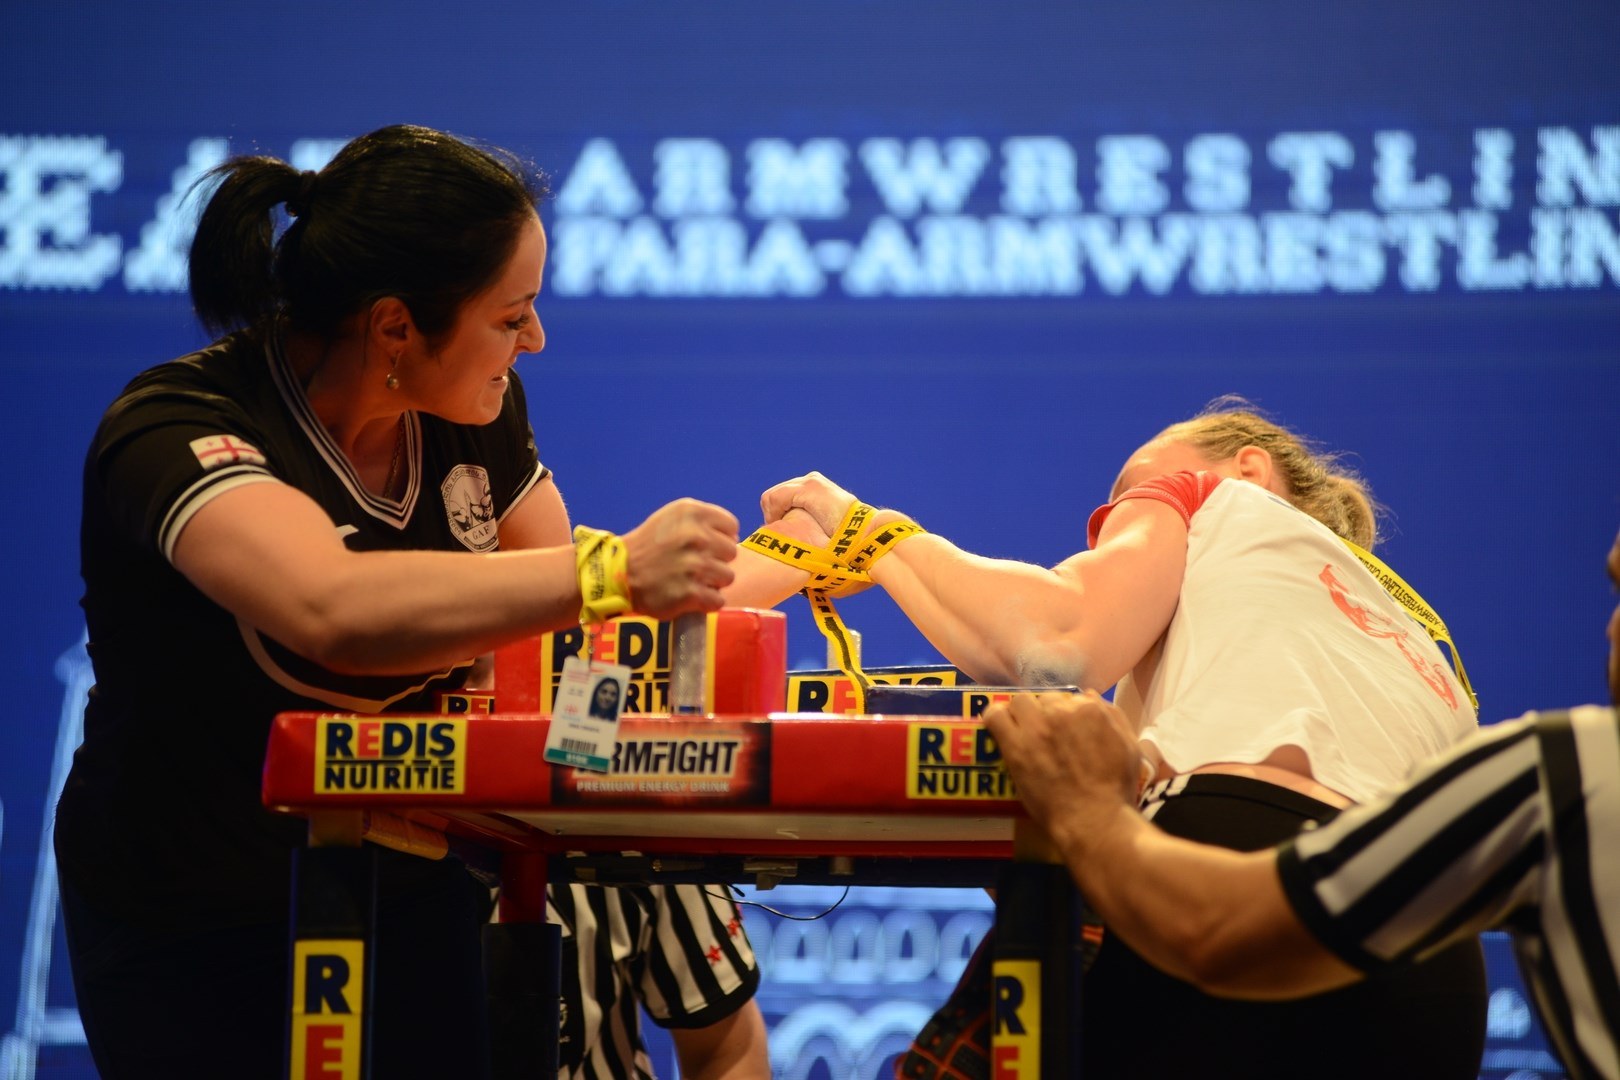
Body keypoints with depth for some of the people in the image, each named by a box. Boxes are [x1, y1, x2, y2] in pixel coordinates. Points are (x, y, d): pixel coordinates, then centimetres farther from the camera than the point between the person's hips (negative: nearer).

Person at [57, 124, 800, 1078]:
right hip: (197, 933, -5)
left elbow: (554, 605, 9)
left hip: (415, 893, 5)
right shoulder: (176, 434, -26)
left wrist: (801, 564, 0)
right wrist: (614, 571, -48)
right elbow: (336, 611, -45)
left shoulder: (475, 411, -3)